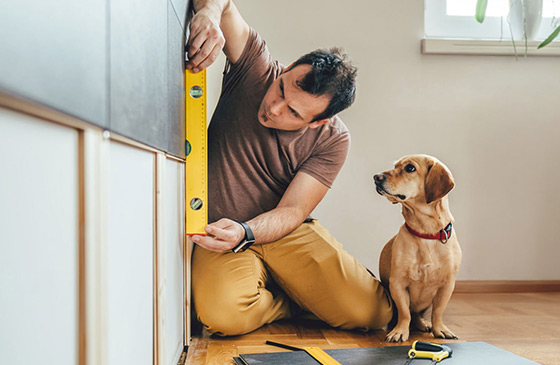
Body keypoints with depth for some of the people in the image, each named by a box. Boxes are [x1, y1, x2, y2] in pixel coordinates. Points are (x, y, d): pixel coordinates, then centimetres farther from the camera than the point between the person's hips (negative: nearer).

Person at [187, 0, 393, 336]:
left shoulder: (332, 140, -12)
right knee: (224, 314, -32)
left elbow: (292, 211, -15)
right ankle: (296, 302, 3)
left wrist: (243, 233, -34)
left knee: (375, 312, -16)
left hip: (287, 233, 0)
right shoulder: (256, 67, -11)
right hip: (222, 232, 1)